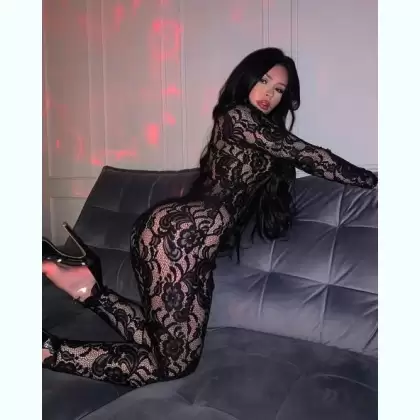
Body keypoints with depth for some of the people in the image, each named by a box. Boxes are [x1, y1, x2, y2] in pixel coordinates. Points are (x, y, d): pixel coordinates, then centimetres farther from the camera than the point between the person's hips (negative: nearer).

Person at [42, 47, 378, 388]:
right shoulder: (238, 116, -2)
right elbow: (307, 154, -3)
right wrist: (372, 179, 6)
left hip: (172, 230, 10)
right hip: (181, 234, -10)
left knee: (160, 346, 6)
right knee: (175, 362, -6)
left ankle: (90, 287, 2)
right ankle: (48, 349, -7)